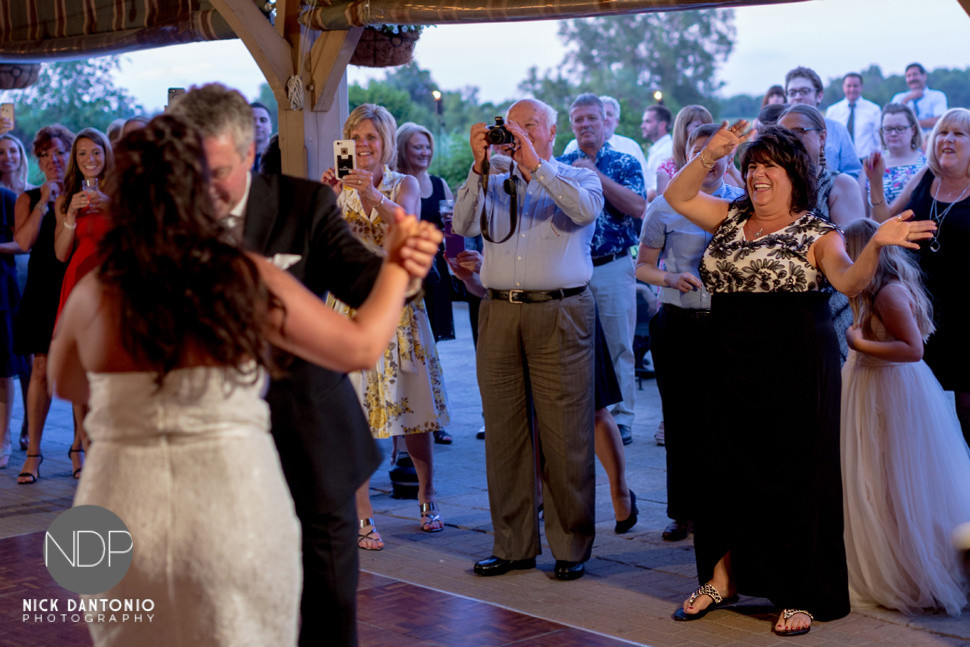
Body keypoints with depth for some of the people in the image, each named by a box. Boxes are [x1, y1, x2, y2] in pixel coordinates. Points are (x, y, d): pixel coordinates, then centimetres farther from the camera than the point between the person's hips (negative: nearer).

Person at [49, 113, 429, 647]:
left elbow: (63, 384, 17)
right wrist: (397, 266, 15)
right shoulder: (249, 281, -9)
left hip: (122, 516, 2)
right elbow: (360, 348, 0)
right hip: (233, 519, -2)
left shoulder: (92, 296, -3)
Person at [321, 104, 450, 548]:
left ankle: (426, 498, 28)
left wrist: (373, 196, -37)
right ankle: (363, 516, 2)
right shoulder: (340, 189, 6)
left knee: (413, 406, 6)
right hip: (351, 304, 0)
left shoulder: (405, 185, 3)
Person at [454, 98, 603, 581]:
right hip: (499, 314, 4)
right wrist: (479, 166, -7)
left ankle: (571, 548, 6)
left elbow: (586, 207, -12)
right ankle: (513, 545, 13)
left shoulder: (577, 178, 11)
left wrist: (535, 164, -13)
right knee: (503, 432, 5)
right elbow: (463, 225, 2)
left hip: (560, 314, -3)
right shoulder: (494, 185, 18)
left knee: (565, 436, -4)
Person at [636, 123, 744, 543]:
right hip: (678, 323, 0)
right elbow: (643, 267, 7)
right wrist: (671, 279, -12)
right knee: (680, 418, 4)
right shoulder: (665, 207, 4)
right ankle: (683, 512, 16)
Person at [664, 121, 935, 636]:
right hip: (732, 371, 5)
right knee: (724, 472, 8)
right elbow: (676, 197, 10)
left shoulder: (817, 235, -2)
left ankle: (801, 596, 12)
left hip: (797, 374, -4)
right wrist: (711, 154, -2)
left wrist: (875, 244, -35)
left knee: (794, 478, 1)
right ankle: (723, 578, 26)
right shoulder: (731, 219, 13)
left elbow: (849, 282, -17)